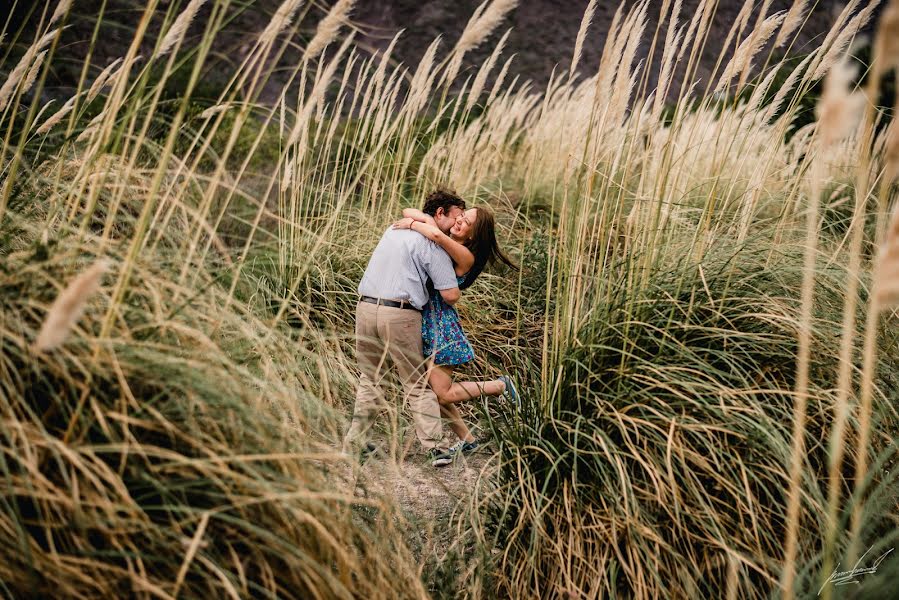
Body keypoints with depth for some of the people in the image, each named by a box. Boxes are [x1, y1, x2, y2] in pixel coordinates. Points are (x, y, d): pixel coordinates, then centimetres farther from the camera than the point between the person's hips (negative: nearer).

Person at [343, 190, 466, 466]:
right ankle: (433, 445, 4)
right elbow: (450, 295, -8)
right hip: (400, 315, -6)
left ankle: (355, 440, 19)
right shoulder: (432, 243, -5)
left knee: (369, 378, 18)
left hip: (366, 306, 6)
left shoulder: (395, 227, 18)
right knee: (418, 383, 4)